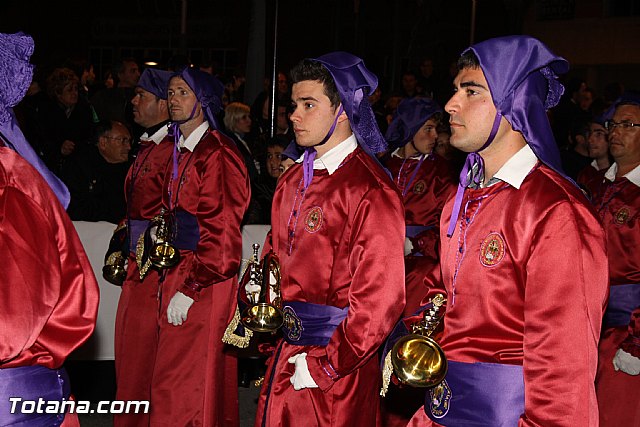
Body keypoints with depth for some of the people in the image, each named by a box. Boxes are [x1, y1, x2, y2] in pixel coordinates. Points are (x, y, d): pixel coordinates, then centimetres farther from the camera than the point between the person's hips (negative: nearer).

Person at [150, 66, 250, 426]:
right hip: (178, 275, 9)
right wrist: (170, 280, 11)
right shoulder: (181, 153, 15)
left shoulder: (218, 154, -12)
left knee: (192, 386, -3)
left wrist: (190, 289, -17)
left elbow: (222, 231, -17)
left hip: (207, 284, -8)